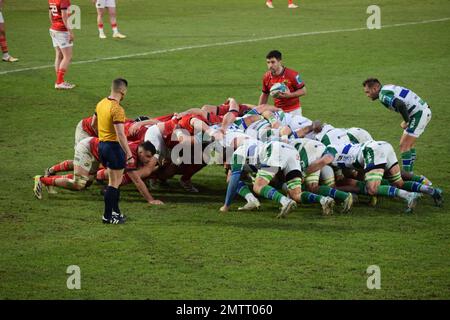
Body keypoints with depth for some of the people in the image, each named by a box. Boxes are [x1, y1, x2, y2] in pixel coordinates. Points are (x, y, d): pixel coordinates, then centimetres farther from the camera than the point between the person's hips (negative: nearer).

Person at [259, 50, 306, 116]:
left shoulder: (292, 74, -16)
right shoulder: (267, 77, -4)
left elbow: (303, 91, -8)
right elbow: (264, 94, 11)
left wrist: (290, 95, -23)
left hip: (293, 111, -3)